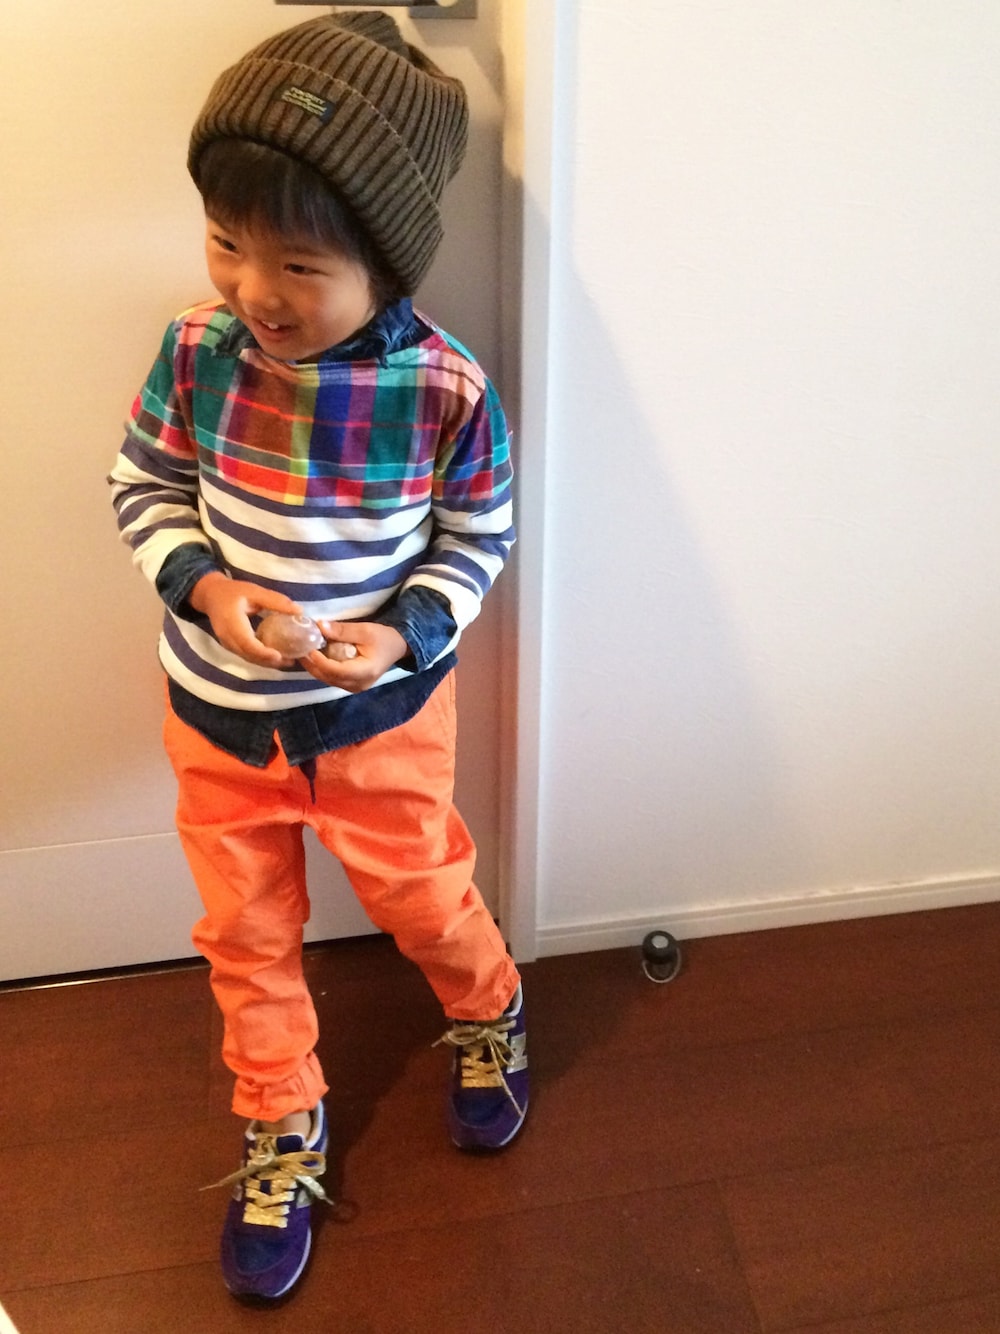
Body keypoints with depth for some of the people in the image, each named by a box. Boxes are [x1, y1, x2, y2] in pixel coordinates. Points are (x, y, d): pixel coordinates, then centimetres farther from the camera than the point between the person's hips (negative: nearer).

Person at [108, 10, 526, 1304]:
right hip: (217, 715, 3)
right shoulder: (196, 347, -14)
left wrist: (405, 635, -23)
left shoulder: (446, 391, -20)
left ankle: (488, 1016, 54)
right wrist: (204, 586, -19)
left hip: (380, 713, -2)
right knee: (245, 935, 17)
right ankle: (281, 1128, 42)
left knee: (423, 898, 18)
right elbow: (143, 488, -1)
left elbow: (476, 538, -7)